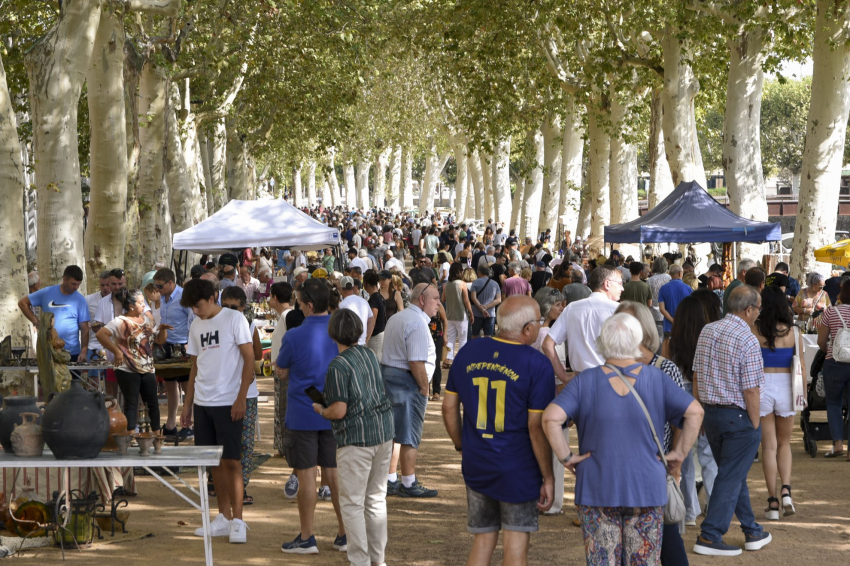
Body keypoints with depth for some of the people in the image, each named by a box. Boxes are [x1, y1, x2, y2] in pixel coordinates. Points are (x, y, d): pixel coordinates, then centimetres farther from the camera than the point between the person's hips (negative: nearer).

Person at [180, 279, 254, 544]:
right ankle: (224, 517, 16)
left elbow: (249, 359, -8)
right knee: (215, 462, 8)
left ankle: (237, 520, -1)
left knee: (231, 461, -6)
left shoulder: (234, 319, -6)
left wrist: (241, 398, -14)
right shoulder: (196, 326, 14)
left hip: (227, 402, -6)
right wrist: (187, 404, 15)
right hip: (202, 402, 6)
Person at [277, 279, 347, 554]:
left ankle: (306, 538, 10)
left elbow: (282, 373, -1)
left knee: (307, 475, 3)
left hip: (303, 415, -4)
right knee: (335, 473, 11)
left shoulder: (294, 337, -14)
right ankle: (345, 534, 14)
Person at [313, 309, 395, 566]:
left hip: (356, 439, -8)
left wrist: (321, 410, 3)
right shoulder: (370, 355, 8)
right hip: (384, 432, 8)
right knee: (376, 497, 16)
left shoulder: (337, 366, -15)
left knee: (352, 503, 1)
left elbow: (339, 410, -18)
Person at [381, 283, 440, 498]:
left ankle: (391, 480, 22)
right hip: (406, 381, -10)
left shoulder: (396, 318, 16)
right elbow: (416, 362, -23)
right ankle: (408, 484, 6)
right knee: (409, 435, -1)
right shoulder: (417, 323, -17)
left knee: (393, 433, 16)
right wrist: (424, 388, -12)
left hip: (387, 373, 10)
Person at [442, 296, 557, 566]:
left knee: (483, 541, 16)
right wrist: (548, 477, -9)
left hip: (476, 464, 5)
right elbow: (537, 426, -16)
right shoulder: (536, 364, -13)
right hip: (519, 468, -5)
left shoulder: (468, 353, 2)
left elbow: (449, 407, 8)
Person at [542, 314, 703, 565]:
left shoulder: (585, 381, -5)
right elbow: (695, 412, -5)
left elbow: (551, 418, -16)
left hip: (597, 487, -1)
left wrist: (566, 457, -7)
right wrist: (679, 453, 1)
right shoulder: (656, 378, -2)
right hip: (647, 488, 1)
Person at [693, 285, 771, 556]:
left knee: (734, 475, 18)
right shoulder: (747, 341, -18)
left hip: (711, 413, 7)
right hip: (739, 416, -7)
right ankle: (709, 537, 3)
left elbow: (696, 375, 9)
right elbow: (751, 391, -18)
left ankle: (753, 533, 28)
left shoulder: (707, 331, 4)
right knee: (731, 478, 2)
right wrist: (755, 425, -8)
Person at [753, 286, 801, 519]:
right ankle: (786, 490, -1)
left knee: (768, 446, 6)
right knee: (784, 443, 19)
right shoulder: (793, 332, -3)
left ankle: (773, 502, 5)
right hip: (786, 388, 1)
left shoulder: (754, 331, -8)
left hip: (761, 386, -1)